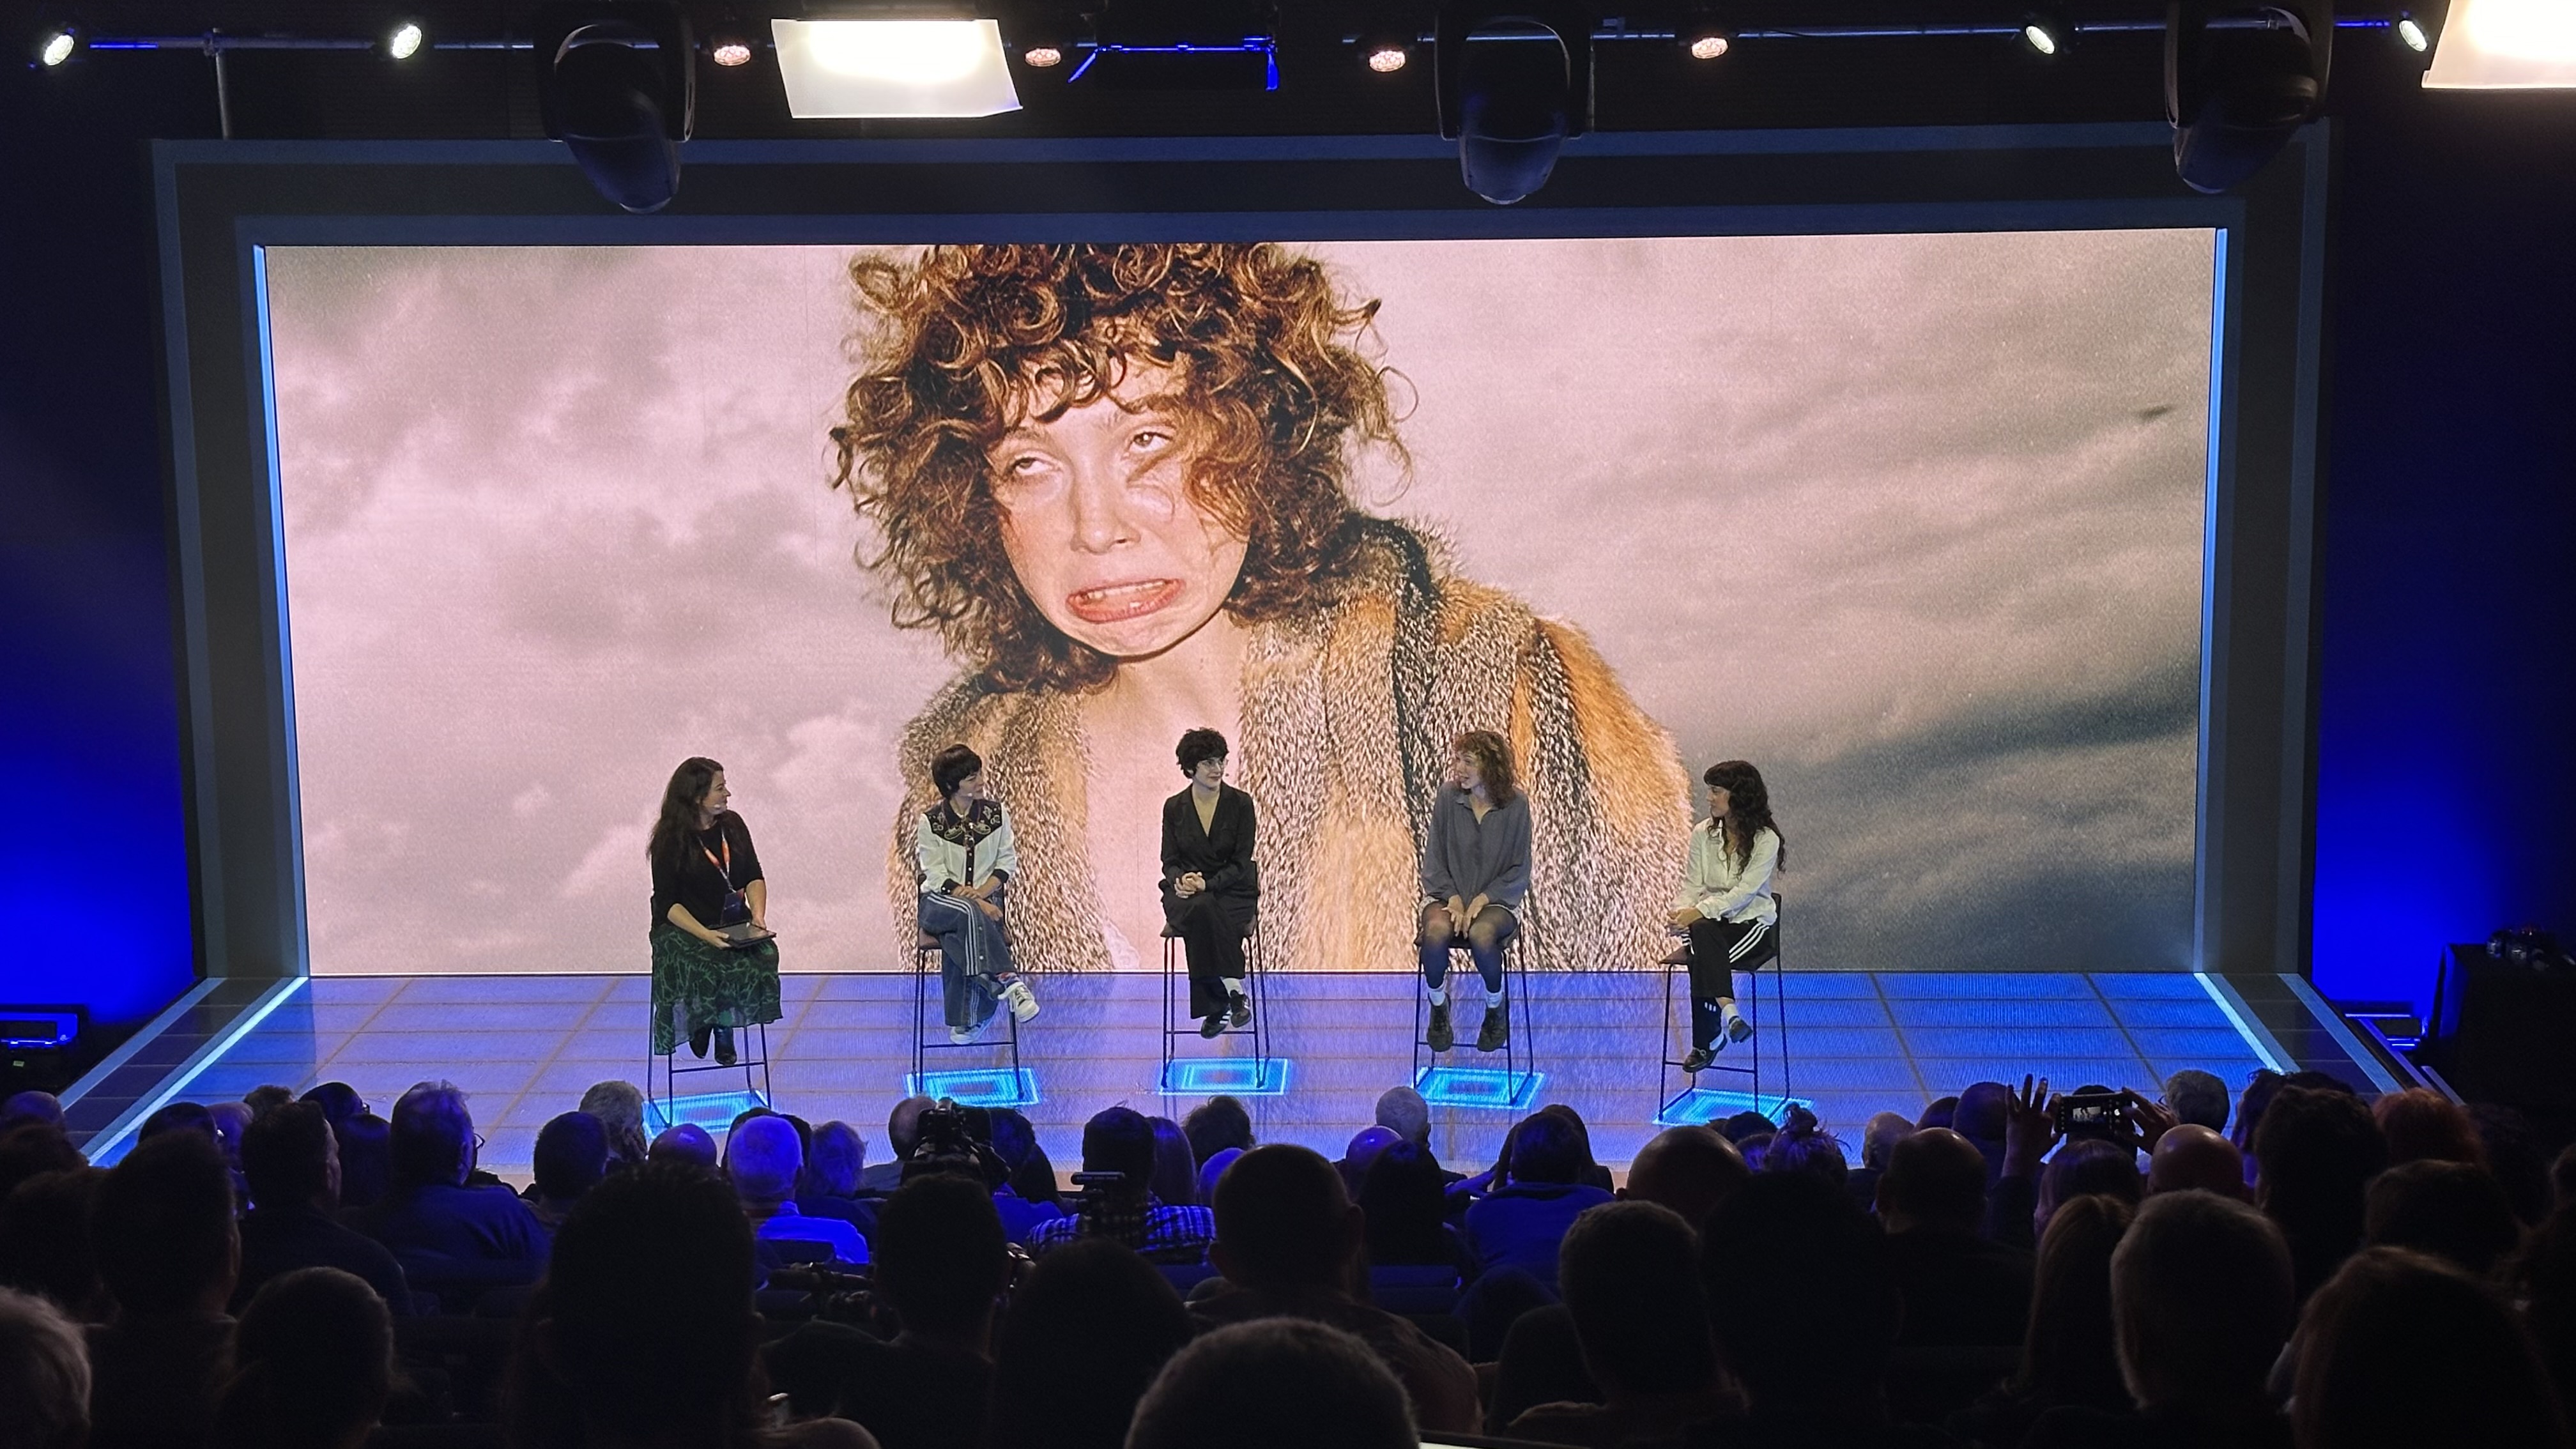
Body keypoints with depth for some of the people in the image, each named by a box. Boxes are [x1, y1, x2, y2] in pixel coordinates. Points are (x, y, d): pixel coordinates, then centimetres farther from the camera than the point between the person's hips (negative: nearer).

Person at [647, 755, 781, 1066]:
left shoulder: (732, 825, 7)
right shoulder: (672, 841, -9)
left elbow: (754, 877, 9)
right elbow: (668, 903, -11)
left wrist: (758, 914, -11)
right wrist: (705, 935, -25)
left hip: (733, 924, 5)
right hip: (682, 926, -4)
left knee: (763, 956, -25)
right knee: (708, 968, -33)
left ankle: (724, 1024, -3)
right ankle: (703, 1021, -1)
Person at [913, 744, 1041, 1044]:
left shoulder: (996, 813, 4)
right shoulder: (930, 822, -4)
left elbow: (1008, 861, 5)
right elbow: (936, 876, -9)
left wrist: (982, 892, -13)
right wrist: (972, 899, -22)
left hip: (985, 899, 1)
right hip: (937, 903, -1)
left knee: (958, 940, -33)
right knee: (967, 912, -38)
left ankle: (964, 1020, -27)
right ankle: (1007, 981, -43)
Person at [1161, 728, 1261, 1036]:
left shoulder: (1240, 803, -2)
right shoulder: (1174, 807, 5)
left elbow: (1241, 863, -5)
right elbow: (1170, 861, 7)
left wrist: (1207, 885, -19)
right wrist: (1180, 880, -17)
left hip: (1232, 891, -1)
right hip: (1186, 893, 1)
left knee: (1204, 912, -36)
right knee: (1201, 911, -36)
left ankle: (1216, 1006, -26)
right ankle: (1233, 989, -28)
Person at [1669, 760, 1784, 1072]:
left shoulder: (1765, 839, -7)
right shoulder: (1703, 833, 9)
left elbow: (1745, 891, -16)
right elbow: (1693, 883, 6)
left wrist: (1699, 912, -24)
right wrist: (1680, 912, -15)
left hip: (1752, 922, -3)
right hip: (1710, 922, 4)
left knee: (1702, 958, -34)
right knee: (1701, 931, -36)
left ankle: (1707, 1042, -28)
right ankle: (1729, 1013, -44)